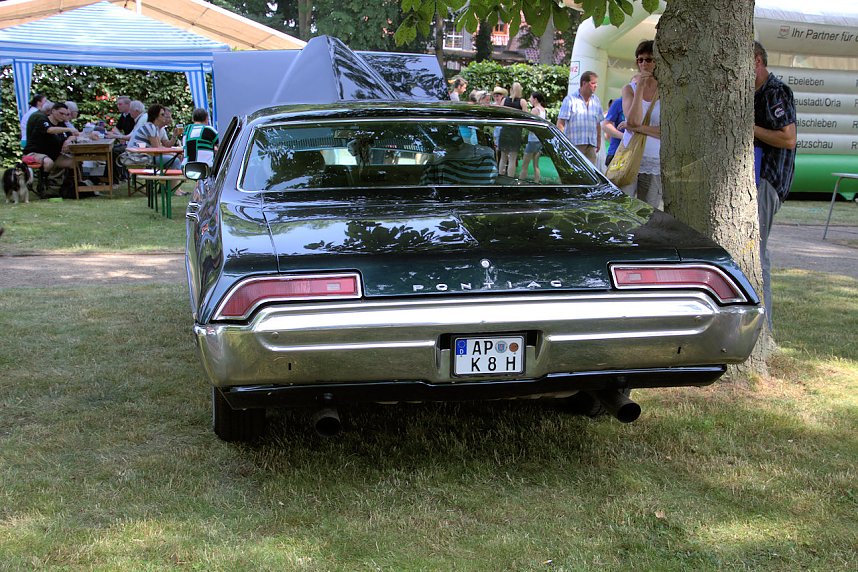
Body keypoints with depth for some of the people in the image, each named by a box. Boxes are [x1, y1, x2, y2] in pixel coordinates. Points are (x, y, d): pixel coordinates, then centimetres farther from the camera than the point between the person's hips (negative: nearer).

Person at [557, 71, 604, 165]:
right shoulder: (570, 99, -1)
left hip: (591, 145, 5)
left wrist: (599, 141, 20)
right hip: (574, 144, -5)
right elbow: (560, 123, -4)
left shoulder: (596, 100, 16)